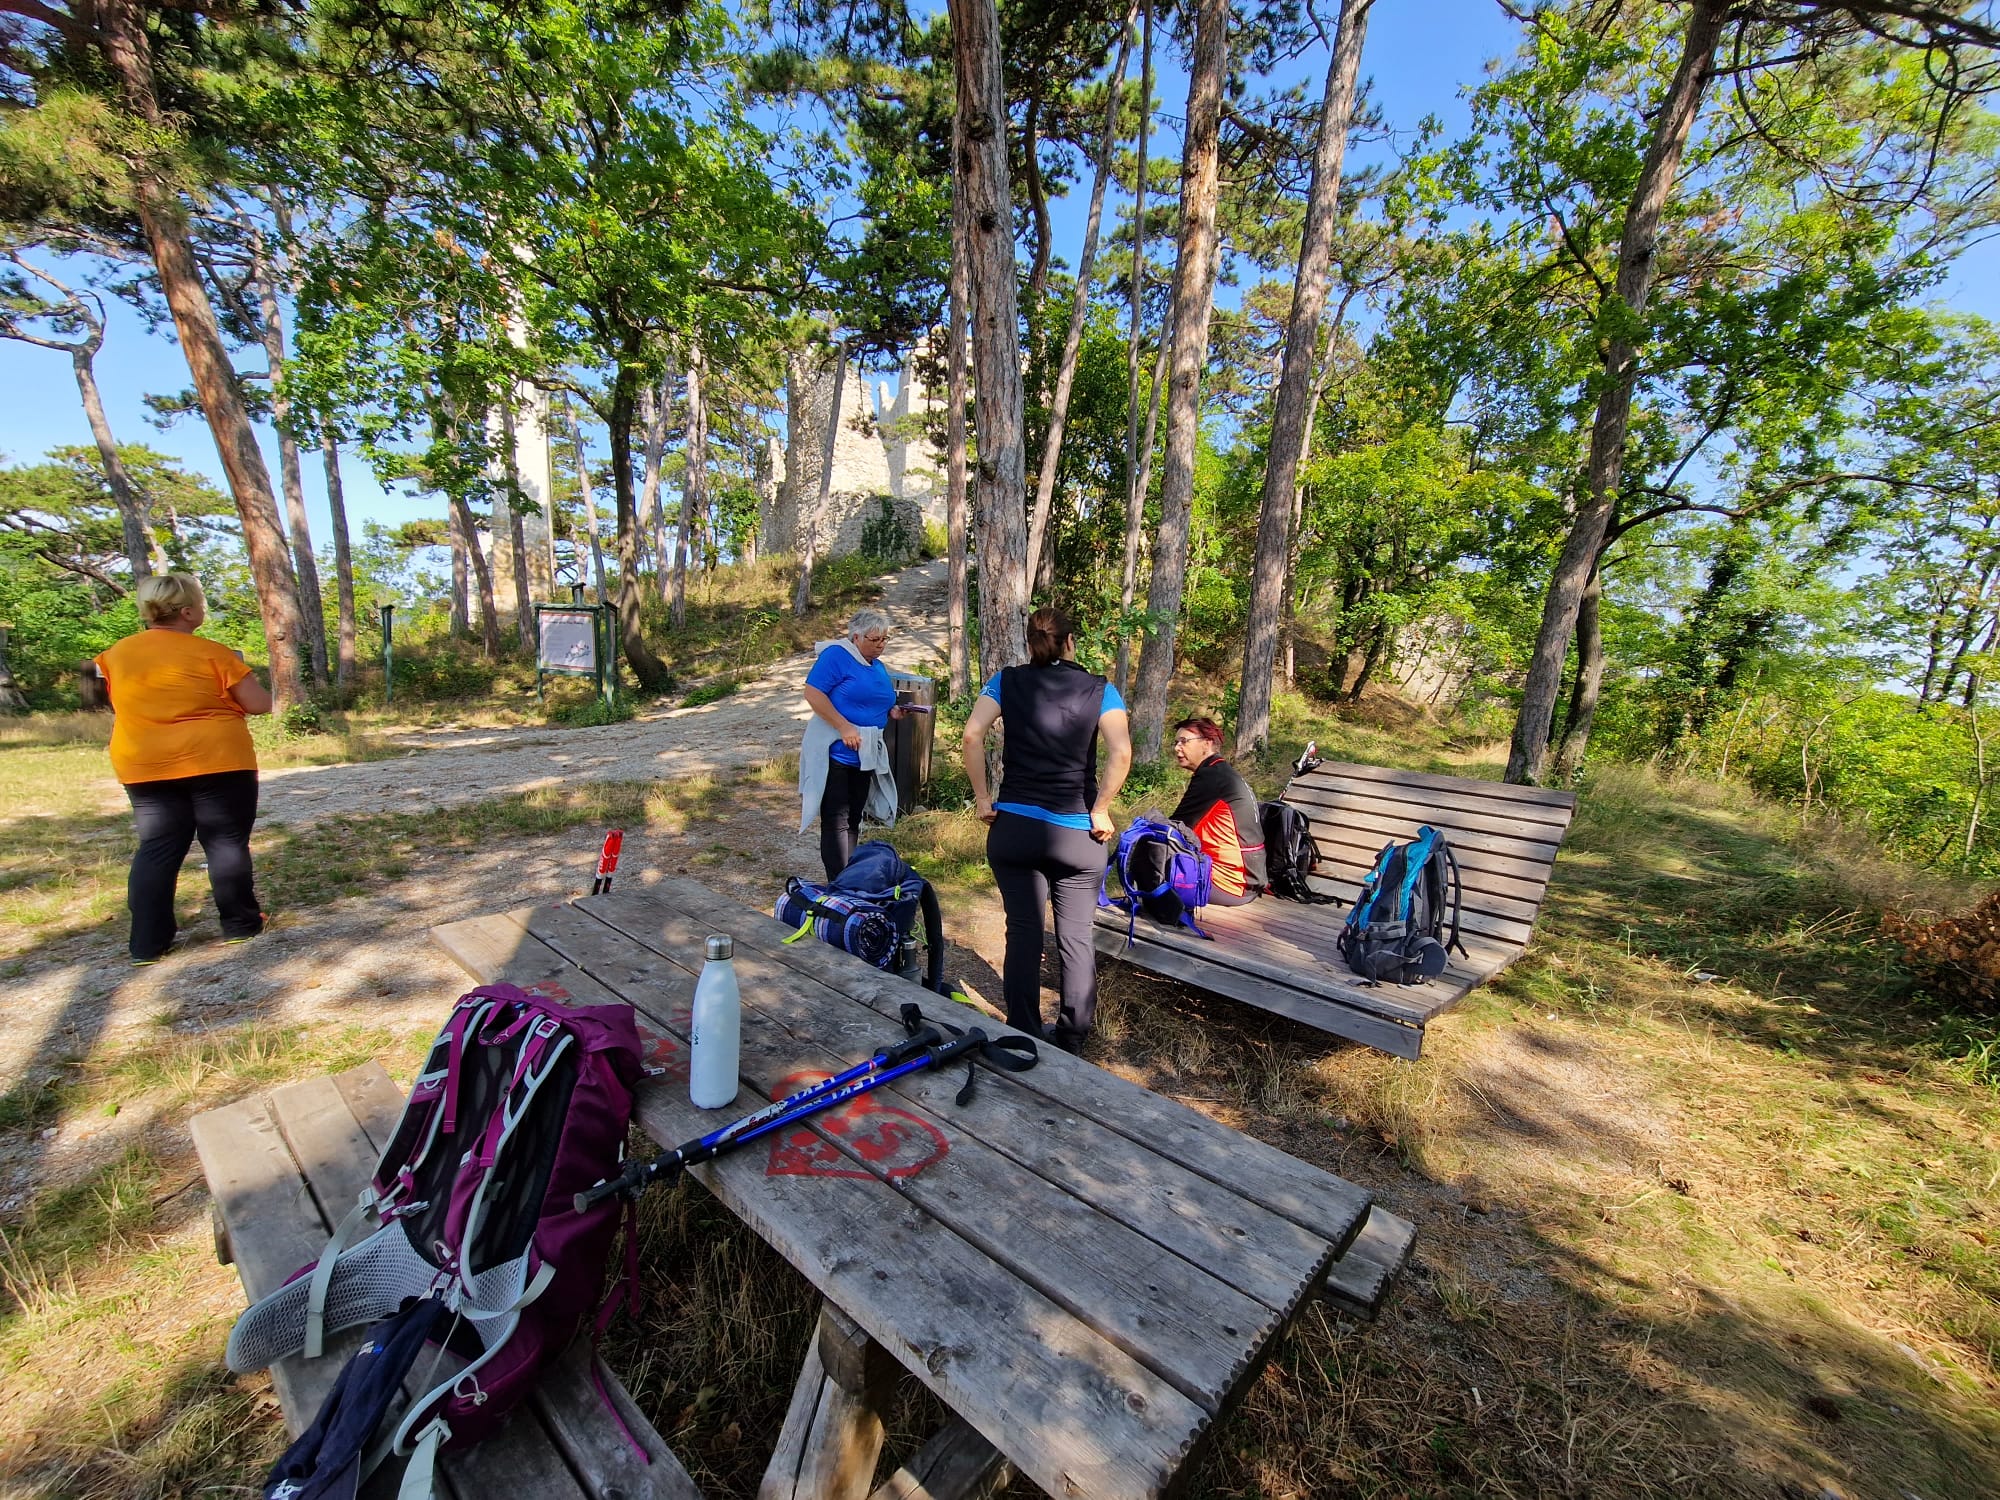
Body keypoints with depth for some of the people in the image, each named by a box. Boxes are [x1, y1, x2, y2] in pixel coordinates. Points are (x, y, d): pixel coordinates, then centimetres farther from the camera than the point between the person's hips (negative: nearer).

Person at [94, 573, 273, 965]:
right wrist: (228, 694, 9)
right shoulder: (212, 653, -11)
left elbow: (120, 707, 18)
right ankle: (240, 924, 11)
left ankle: (148, 943, 9)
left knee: (157, 849, 9)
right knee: (227, 842, 3)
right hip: (217, 762, -5)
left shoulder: (117, 654, 6)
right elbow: (260, 704, -11)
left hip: (145, 767, 5)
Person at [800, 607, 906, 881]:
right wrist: (845, 727, -24)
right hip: (835, 752, -8)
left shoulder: (879, 666, 15)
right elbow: (813, 693, -19)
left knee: (853, 820, 14)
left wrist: (892, 712, 4)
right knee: (836, 821, -4)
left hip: (864, 755, 8)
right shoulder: (837, 655, -10)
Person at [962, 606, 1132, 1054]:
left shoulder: (1007, 680, 4)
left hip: (1013, 827, 1)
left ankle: (1024, 1037, 24)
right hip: (1077, 835, 0)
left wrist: (982, 798, -1)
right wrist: (1100, 810, -4)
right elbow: (1121, 753, -13)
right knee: (1076, 939, 12)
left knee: (1023, 933, 12)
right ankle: (1072, 1043, 25)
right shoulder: (1099, 689, 2)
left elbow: (973, 736, -9)